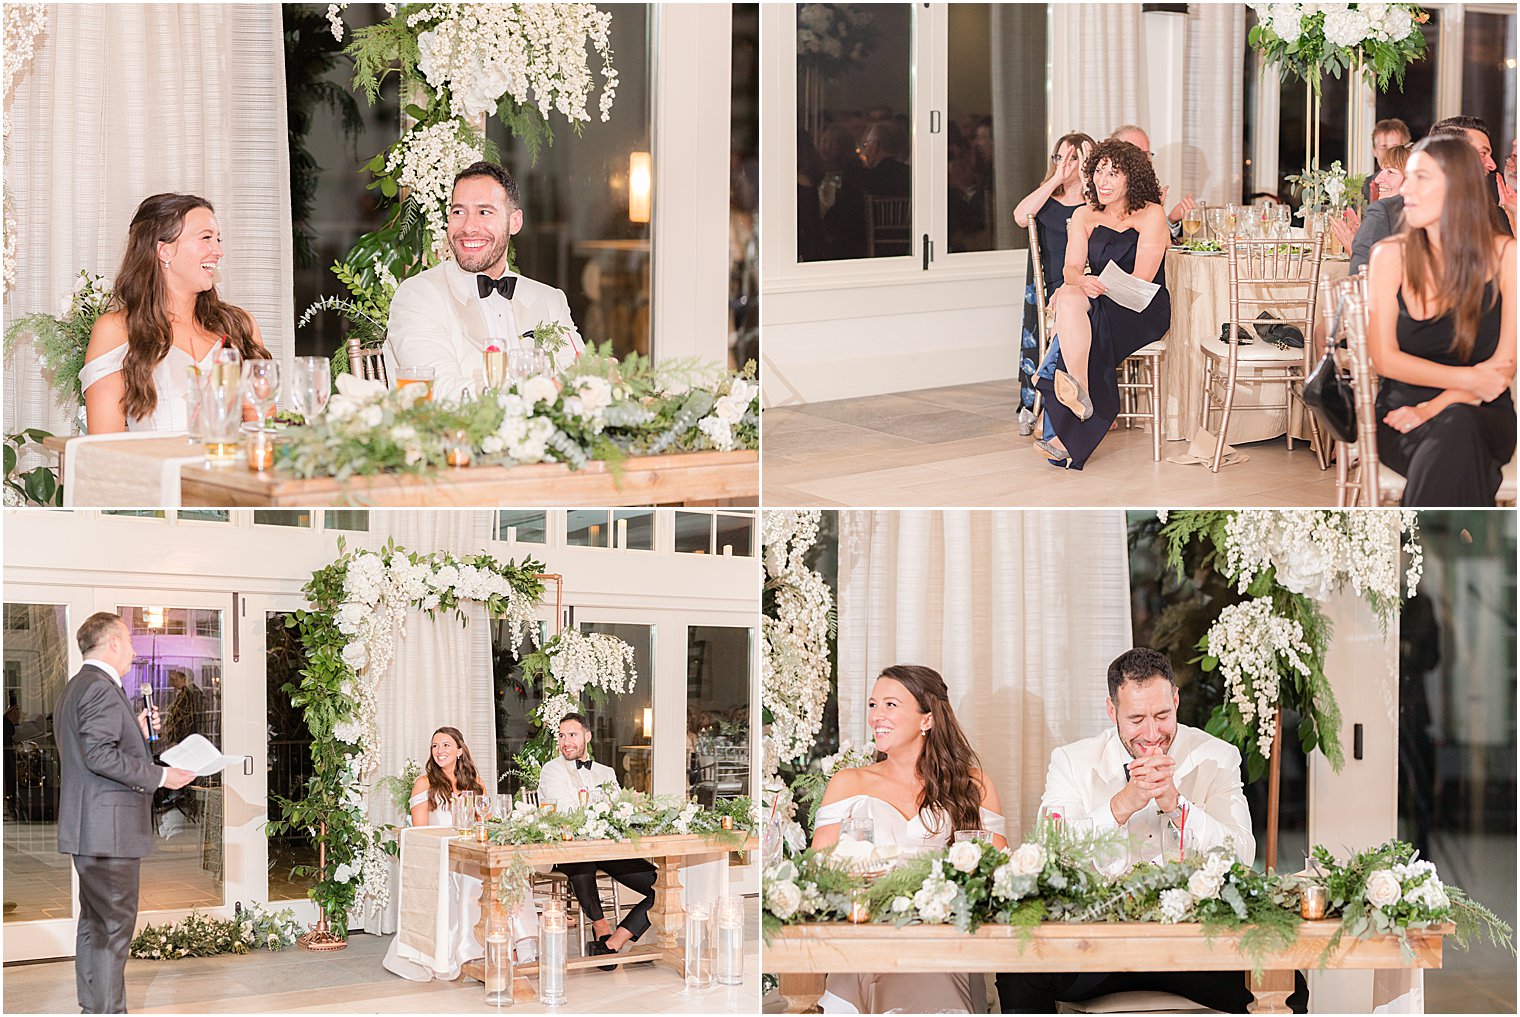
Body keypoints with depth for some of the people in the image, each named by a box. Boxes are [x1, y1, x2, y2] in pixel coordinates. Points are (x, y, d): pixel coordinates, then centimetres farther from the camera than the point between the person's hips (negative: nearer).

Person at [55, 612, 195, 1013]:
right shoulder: (102, 688, -15)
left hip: (88, 830, 11)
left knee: (95, 922, 15)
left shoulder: (74, 689, 19)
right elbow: (100, 755, -23)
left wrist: (136, 732, 22)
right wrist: (160, 776, -19)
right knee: (113, 927, -8)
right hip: (108, 830, -11)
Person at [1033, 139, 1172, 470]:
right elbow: (1072, 267, 1)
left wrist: (1101, 289, -21)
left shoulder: (1150, 215, -1)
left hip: (1144, 311, -5)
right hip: (1096, 307, 5)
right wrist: (1082, 282, -22)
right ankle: (1079, 392, -45)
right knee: (1070, 298, -32)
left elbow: (1141, 279, -10)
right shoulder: (1084, 216, 14)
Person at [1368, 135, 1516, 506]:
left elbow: (1505, 364, -4)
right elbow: (1384, 358, -2)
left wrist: (1435, 408, -17)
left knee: (1457, 425, -37)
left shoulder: (1504, 255, -1)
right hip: (1402, 413, 0)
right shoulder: (1391, 256, 1)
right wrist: (1467, 378, -15)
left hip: (1484, 417, 0)